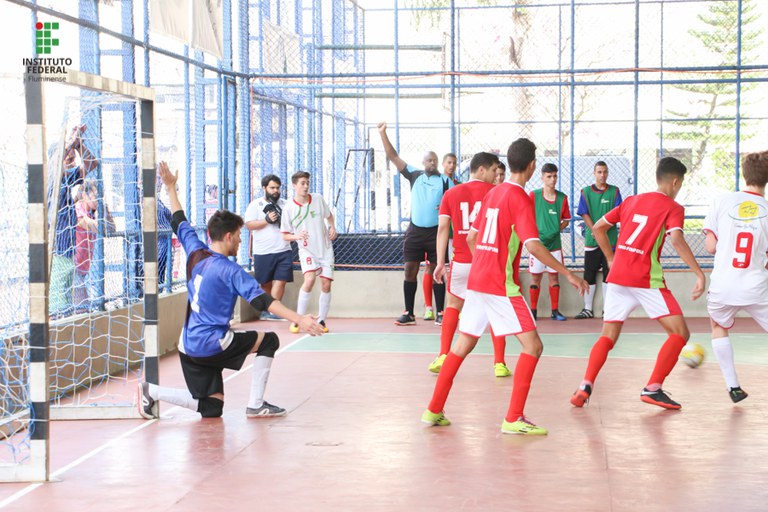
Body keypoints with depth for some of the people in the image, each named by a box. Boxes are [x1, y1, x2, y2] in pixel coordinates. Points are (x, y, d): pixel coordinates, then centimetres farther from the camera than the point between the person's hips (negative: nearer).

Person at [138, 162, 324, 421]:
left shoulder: (195, 253, 7)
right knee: (268, 341, 4)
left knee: (211, 408, 13)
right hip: (211, 344, -8)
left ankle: (150, 391, 3)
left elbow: (180, 222, 24)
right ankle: (255, 406, 3)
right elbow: (261, 300, -22)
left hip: (188, 346, 8)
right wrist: (299, 319, -27)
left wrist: (171, 188, 38)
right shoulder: (229, 271, -13)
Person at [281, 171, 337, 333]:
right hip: (306, 250, -3)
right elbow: (285, 235, -2)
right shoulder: (289, 208, -9)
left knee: (326, 283, -3)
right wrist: (296, 236, -22)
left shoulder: (318, 199, -1)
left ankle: (321, 320, 13)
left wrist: (333, 228, -1)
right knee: (310, 279, -25)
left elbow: (328, 215, 18)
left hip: (326, 248, 3)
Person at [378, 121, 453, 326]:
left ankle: (440, 314, 5)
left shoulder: (445, 181, 2)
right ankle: (409, 314, 7)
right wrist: (383, 133, 2)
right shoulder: (415, 176, 8)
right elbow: (394, 157, 7)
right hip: (415, 231, 2)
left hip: (436, 232, -2)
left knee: (437, 272, 0)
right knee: (410, 271, 1)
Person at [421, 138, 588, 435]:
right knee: (532, 345, -6)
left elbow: (471, 237, 19)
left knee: (464, 344, 17)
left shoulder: (492, 194, 13)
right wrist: (568, 274, -17)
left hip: (476, 280, 8)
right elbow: (533, 245, -21)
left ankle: (434, 411, 21)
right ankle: (513, 419, -11)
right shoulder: (520, 198, -12)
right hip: (501, 285, -8)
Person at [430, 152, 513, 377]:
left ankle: (443, 356, 9)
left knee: (453, 305, 20)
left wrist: (440, 263, 2)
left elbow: (443, 228, 1)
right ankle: (499, 363, 5)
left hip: (461, 262, 2)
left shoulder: (451, 194, 6)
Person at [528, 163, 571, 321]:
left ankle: (555, 311, 13)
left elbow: (566, 220, 12)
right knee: (535, 277, 3)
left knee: (554, 276, 7)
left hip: (554, 243, 2)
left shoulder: (562, 197, 2)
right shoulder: (534, 195, -4)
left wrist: (556, 229, -3)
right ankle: (533, 311, 11)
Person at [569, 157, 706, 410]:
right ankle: (653, 388, -7)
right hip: (646, 279, -6)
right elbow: (676, 239, -18)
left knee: (608, 336, 14)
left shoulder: (632, 201, 17)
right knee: (680, 333, 3)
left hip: (617, 276, 6)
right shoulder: (673, 208, 0)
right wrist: (700, 274, -20)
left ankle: (586, 386, -5)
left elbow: (598, 228, 18)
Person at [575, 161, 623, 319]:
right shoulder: (586, 192, 5)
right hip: (591, 239, 0)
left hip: (610, 239, 0)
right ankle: (588, 309, 9)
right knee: (589, 275, 2)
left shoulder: (614, 191, 5)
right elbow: (585, 214, -1)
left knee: (609, 275, 1)